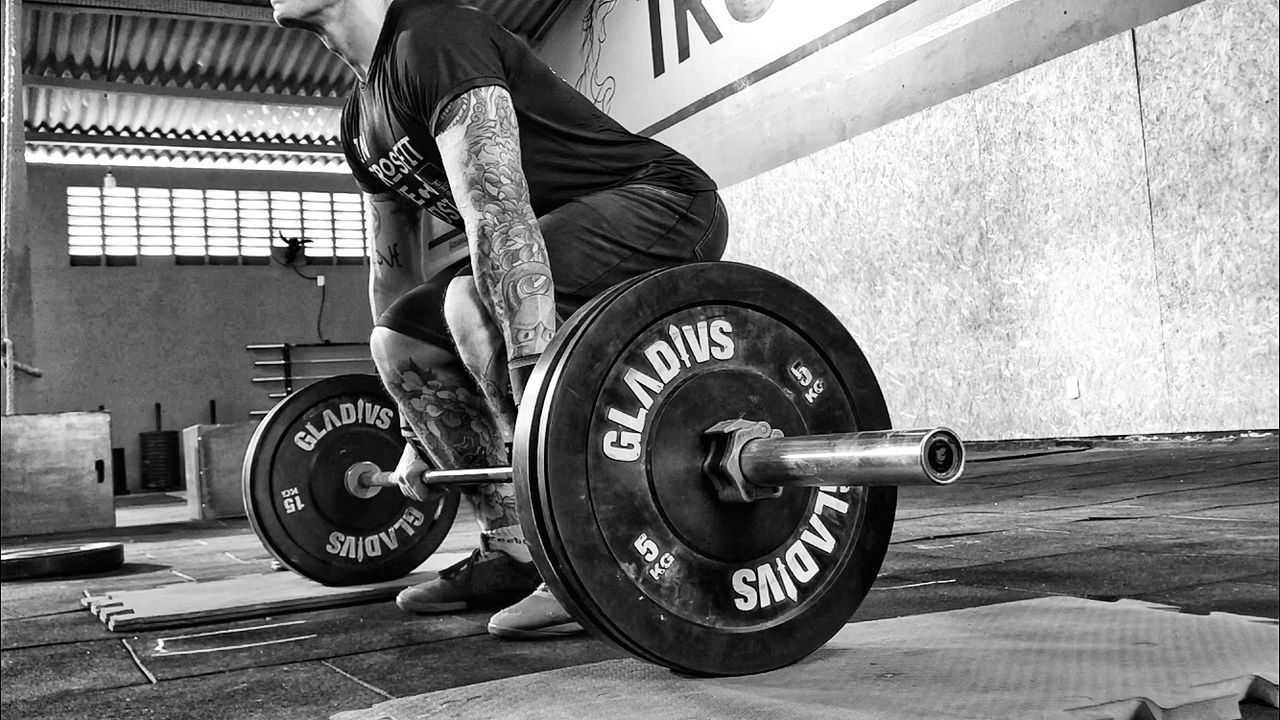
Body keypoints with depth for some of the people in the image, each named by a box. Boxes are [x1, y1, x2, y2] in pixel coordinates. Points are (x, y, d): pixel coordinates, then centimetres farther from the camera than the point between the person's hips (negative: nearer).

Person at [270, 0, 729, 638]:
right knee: (398, 338, 4)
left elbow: (497, 211, -32)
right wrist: (418, 439, 17)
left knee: (477, 300, -32)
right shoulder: (362, 119, 12)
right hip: (571, 238, 9)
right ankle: (515, 553, 6)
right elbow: (393, 268, 16)